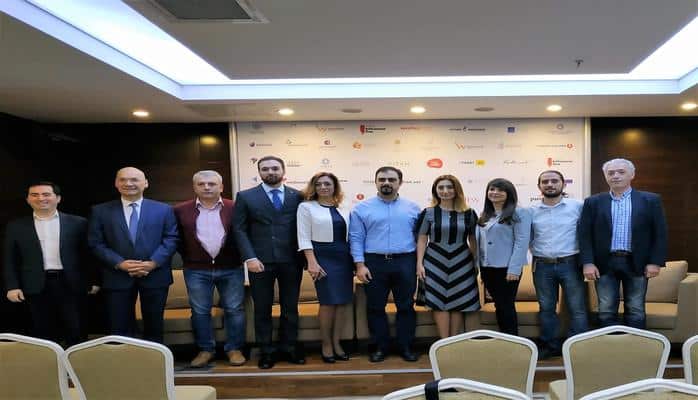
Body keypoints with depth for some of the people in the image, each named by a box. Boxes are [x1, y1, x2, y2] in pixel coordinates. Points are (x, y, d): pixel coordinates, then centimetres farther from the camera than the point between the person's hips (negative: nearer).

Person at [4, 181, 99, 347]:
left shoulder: (77, 223, 4)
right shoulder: (16, 226, 8)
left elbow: (88, 254, 4)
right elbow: (10, 260, 8)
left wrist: (93, 281, 0)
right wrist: (12, 287, -1)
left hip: (71, 284, -1)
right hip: (37, 286, 1)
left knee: (76, 332, 3)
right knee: (43, 334, 8)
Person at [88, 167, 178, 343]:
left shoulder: (164, 209, 4)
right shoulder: (100, 211, 4)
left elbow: (171, 239, -1)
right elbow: (95, 243, 0)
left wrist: (153, 263, -14)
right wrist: (120, 263, -13)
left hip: (155, 275, 0)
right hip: (117, 276, 0)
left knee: (154, 325, 11)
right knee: (119, 328, 4)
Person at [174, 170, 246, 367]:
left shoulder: (235, 208, -3)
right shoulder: (181, 210, 0)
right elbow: (176, 238, 8)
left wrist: (239, 257, -2)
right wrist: (188, 258, 4)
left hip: (231, 268, -1)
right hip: (196, 270, 1)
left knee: (234, 309, 5)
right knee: (200, 311, 8)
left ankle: (234, 348, 19)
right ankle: (205, 349, 23)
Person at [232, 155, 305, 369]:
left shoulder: (297, 196, 5)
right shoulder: (245, 197, 4)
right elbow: (239, 229, -1)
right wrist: (250, 258, -11)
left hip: (291, 261, 1)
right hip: (260, 261, -1)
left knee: (290, 307, 10)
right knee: (262, 309, 7)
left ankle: (289, 348, 24)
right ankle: (266, 351, 20)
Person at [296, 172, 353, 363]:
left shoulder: (342, 210, 11)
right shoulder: (306, 207, 0)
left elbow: (349, 236, 12)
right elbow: (304, 238, -6)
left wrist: (354, 261, 6)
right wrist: (312, 262, -14)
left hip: (344, 258, 4)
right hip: (323, 257, -4)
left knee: (342, 302, 5)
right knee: (328, 302, -3)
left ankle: (336, 343, 17)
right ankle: (326, 344, 13)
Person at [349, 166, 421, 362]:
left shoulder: (412, 208, 6)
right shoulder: (362, 208, 3)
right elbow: (356, 238, 0)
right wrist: (360, 265, -8)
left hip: (405, 263, 1)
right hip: (374, 262, 0)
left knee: (406, 306, 7)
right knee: (375, 307, 7)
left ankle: (406, 347, 20)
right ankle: (380, 347, 20)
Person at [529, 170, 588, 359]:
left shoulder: (577, 206, -2)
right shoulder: (532, 211, 5)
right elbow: (527, 238, 14)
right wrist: (537, 254, 7)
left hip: (570, 264, -2)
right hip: (542, 266, 3)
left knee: (577, 308, 0)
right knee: (546, 308, 11)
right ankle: (550, 346, 23)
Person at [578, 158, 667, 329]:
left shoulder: (651, 200, 4)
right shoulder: (593, 202, 5)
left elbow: (659, 233, 2)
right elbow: (585, 234, 1)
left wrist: (655, 262, -5)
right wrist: (588, 262, -8)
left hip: (636, 264, 0)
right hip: (604, 264, 1)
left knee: (635, 311, 8)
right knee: (606, 311, 5)